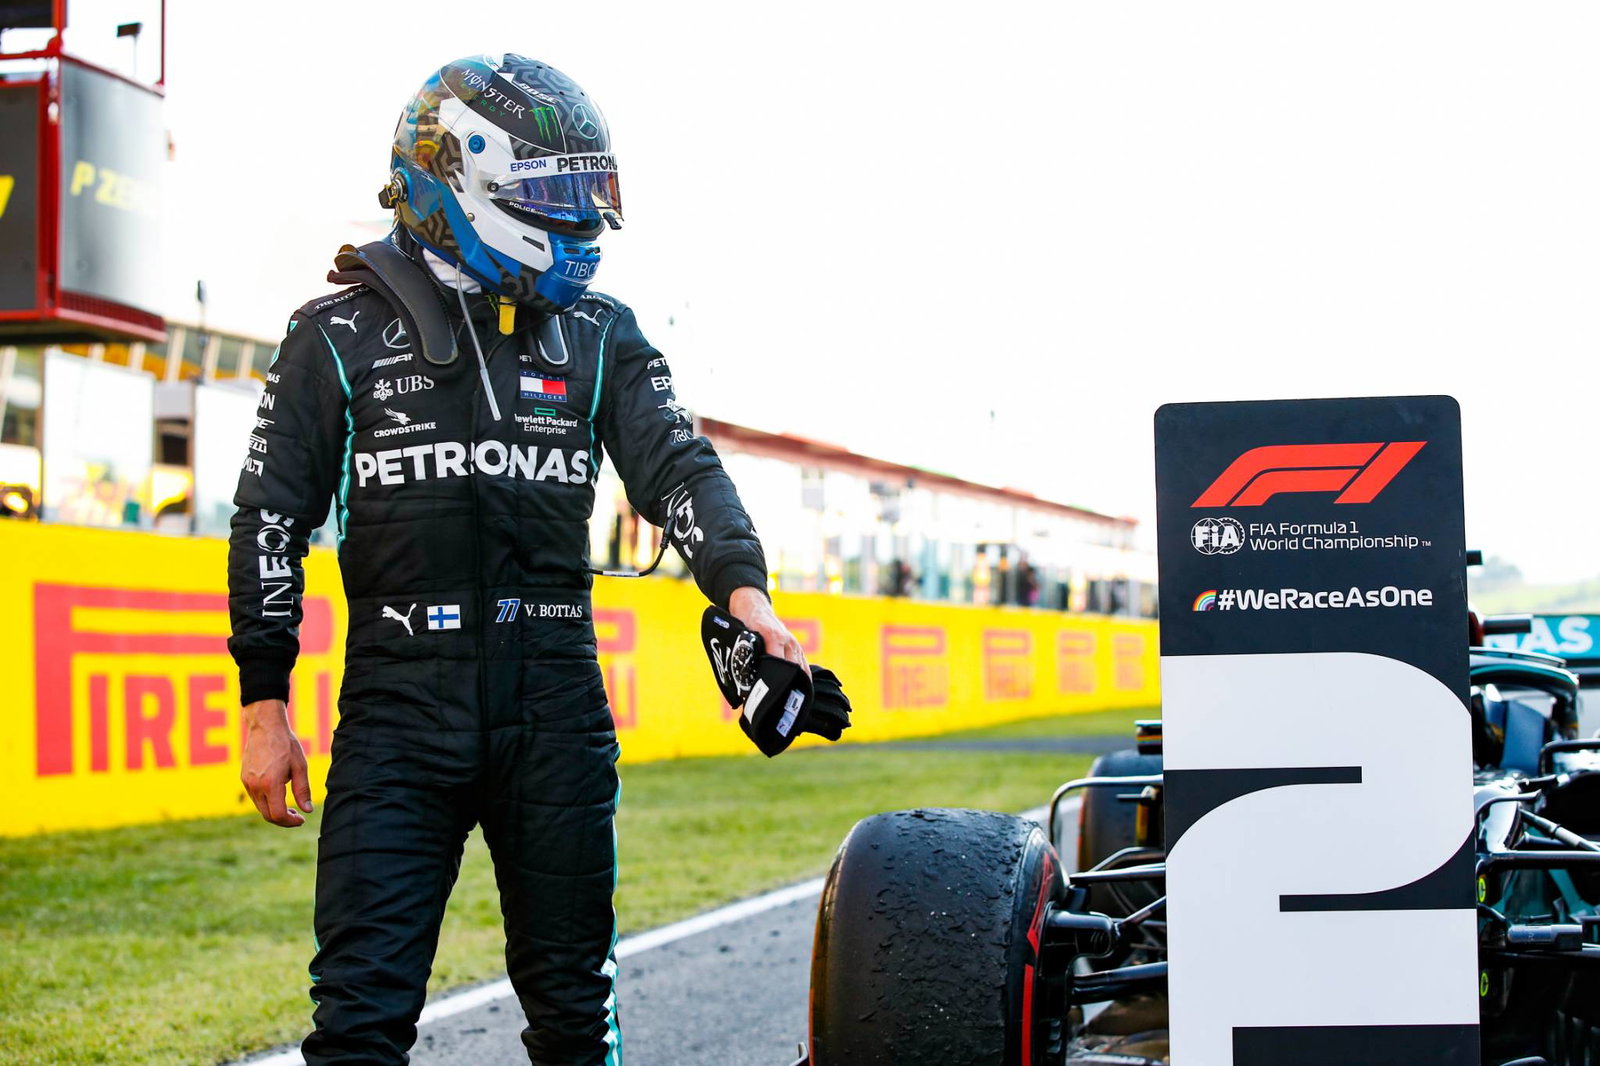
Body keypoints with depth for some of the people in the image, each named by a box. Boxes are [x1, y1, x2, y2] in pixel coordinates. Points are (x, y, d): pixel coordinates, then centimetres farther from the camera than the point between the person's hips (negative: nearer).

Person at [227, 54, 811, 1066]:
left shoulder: (599, 336, 10)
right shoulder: (341, 337, 4)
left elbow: (678, 468, -1)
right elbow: (272, 519, 5)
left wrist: (743, 589, -20)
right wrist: (266, 707, 3)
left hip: (556, 707, 2)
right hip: (399, 706, -2)